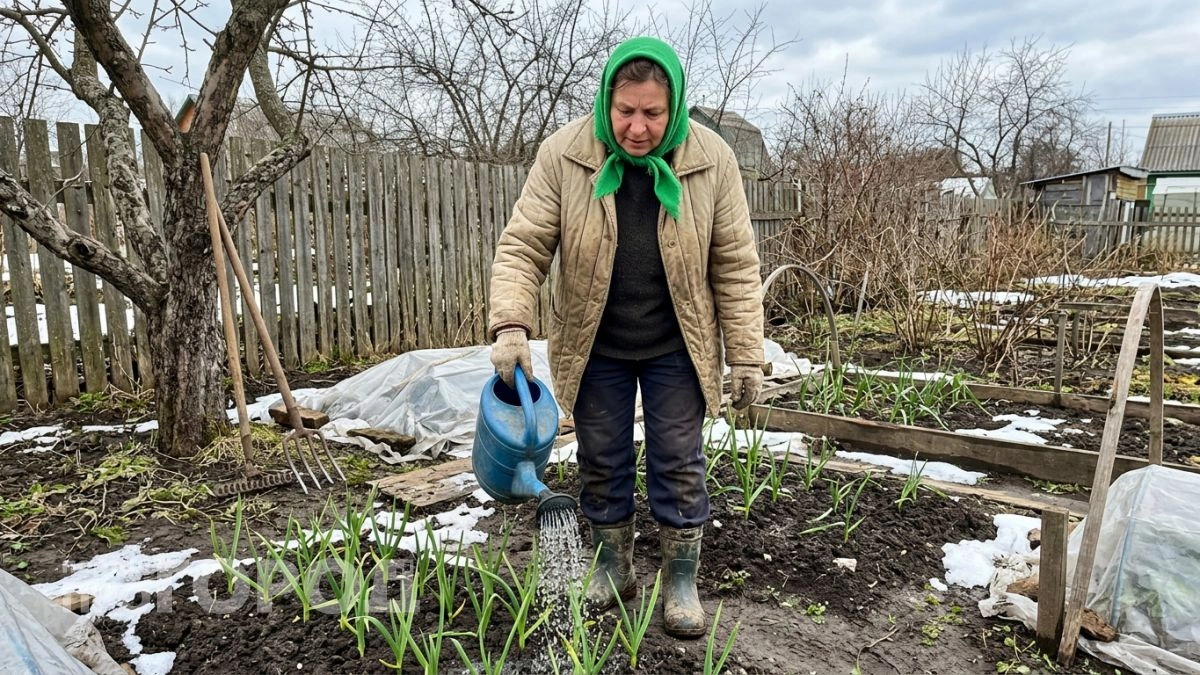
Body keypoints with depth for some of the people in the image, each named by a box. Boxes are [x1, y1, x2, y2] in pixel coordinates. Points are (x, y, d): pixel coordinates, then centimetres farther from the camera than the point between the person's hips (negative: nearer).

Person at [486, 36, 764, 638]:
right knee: (602, 465, 13)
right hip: (595, 348, 1)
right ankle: (612, 570, 35)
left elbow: (736, 266, -7)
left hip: (675, 349, 0)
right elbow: (522, 246, -11)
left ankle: (681, 584, 26)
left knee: (679, 467, 7)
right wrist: (510, 325, -26)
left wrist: (745, 355, -7)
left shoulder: (711, 159, -11)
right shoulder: (563, 154, -12)